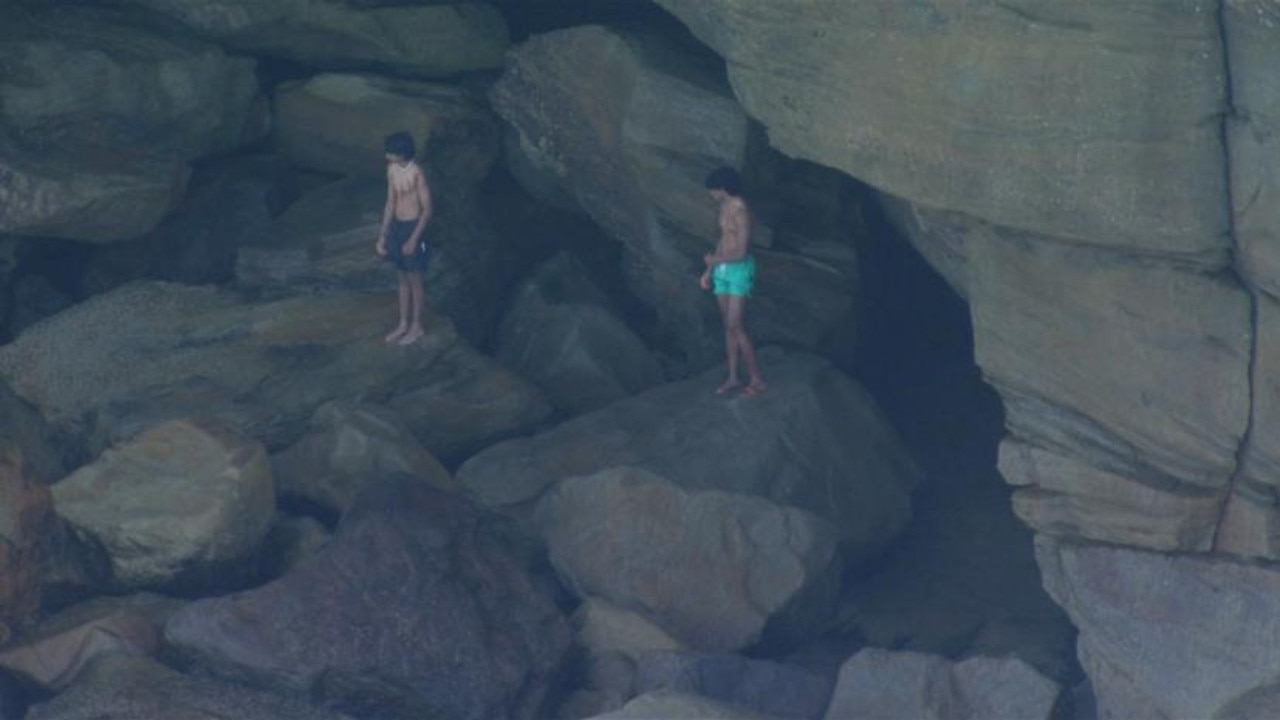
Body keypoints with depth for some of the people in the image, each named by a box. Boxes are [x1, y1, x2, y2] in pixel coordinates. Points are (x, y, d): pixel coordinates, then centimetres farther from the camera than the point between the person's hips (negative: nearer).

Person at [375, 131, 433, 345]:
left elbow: (427, 210, -18)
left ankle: (417, 326, 18)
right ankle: (403, 323, 28)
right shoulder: (392, 169, 2)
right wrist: (382, 236, 12)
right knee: (403, 278, 17)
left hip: (413, 227, -7)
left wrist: (413, 239, -20)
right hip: (397, 226, 7)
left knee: (414, 279, 5)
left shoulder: (417, 174, -21)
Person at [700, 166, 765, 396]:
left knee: (734, 327, -10)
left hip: (740, 269, -9)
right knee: (728, 326, 10)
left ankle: (756, 380, -3)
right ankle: (733, 377, 17)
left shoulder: (740, 211, -20)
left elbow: (741, 252, -23)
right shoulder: (724, 207, 8)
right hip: (723, 269, 9)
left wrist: (714, 260, -9)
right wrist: (709, 271, 19)